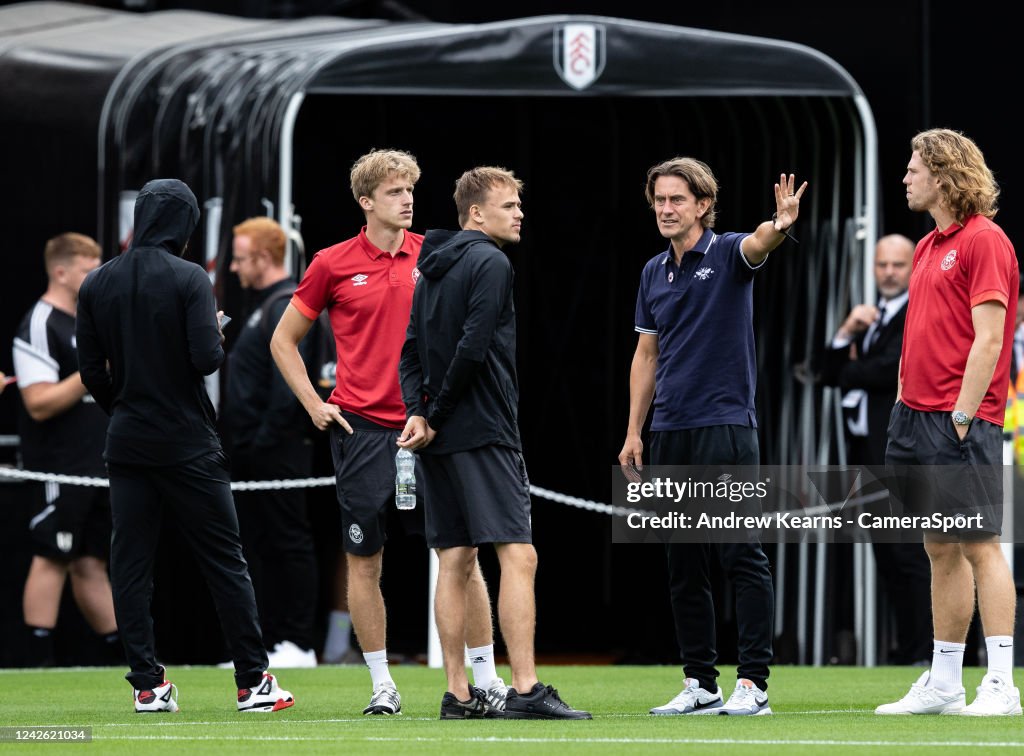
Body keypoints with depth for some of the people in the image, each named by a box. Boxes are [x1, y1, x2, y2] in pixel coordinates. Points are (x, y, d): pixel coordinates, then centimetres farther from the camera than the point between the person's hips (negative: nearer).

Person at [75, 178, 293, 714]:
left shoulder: (97, 284, 4)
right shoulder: (188, 279, -10)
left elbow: (92, 371, 5)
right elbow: (207, 358, -19)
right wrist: (216, 333, 3)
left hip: (127, 445, 4)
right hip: (187, 444, -4)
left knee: (131, 567, 6)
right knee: (225, 561, 3)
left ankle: (146, 684, 3)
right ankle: (253, 683, 4)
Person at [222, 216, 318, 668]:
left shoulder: (285, 308, -15)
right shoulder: (265, 306, 18)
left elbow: (288, 386, -23)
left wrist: (265, 441, -20)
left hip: (278, 455, -11)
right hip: (255, 453, 11)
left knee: (288, 544, -6)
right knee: (258, 547, 12)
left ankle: (299, 646, -4)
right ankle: (268, 642, 16)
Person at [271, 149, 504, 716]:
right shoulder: (333, 265, 1)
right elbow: (283, 340, 11)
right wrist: (314, 405, 2)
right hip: (363, 429, -1)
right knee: (364, 561, 2)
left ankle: (486, 679, 4)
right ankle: (381, 685, 12)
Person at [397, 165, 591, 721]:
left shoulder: (433, 269, 17)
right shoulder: (490, 264, -9)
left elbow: (412, 351, 14)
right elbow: (473, 348, -17)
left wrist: (418, 413, 1)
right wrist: (433, 418, -8)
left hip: (438, 441, 9)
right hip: (484, 434, -9)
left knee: (455, 563, 8)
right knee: (518, 556, -11)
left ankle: (458, 694, 7)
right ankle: (525, 691, -18)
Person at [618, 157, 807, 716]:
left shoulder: (728, 255, -3)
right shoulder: (653, 273, 14)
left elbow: (757, 246, -27)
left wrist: (779, 226, -51)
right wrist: (634, 432, 13)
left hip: (725, 424, -7)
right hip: (669, 434, 7)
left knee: (742, 557, -6)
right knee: (684, 565, 8)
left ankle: (753, 683, -6)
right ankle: (700, 685, 13)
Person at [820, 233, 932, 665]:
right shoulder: (868, 319, 21)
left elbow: (894, 369, -17)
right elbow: (830, 375, 15)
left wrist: (852, 372, 2)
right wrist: (846, 333, -2)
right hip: (866, 453, 8)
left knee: (911, 556, -11)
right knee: (887, 559, 8)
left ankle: (926, 657, -12)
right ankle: (907, 652, 11)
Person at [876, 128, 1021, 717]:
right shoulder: (929, 246, 17)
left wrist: (962, 415, -18)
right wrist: (906, 402, 16)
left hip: (961, 422, -9)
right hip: (918, 415, 9)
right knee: (941, 550, 11)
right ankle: (944, 685, 14)